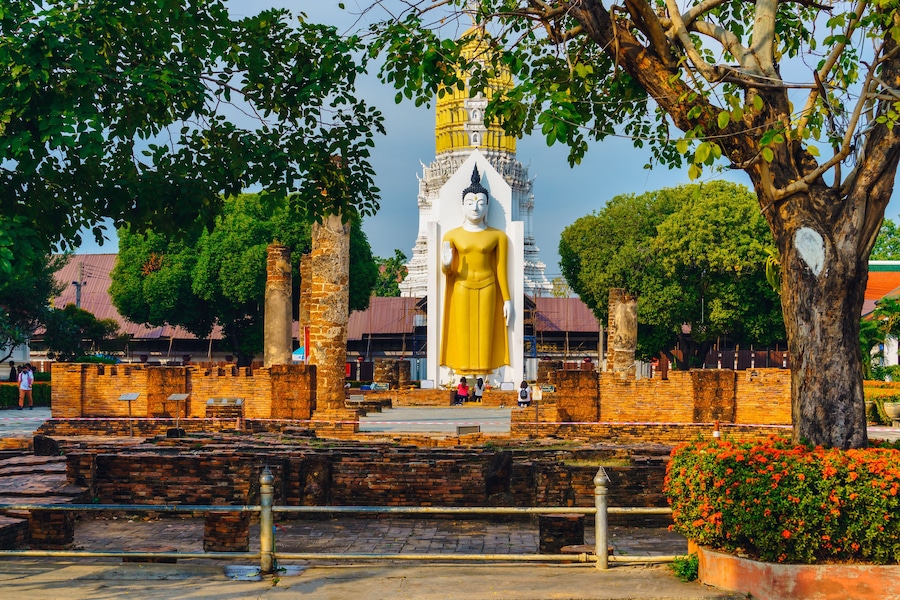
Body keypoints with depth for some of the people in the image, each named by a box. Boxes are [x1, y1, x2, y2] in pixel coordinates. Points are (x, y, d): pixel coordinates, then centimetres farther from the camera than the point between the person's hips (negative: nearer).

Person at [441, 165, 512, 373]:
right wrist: (446, 265, -18)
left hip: (487, 290, 0)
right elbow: (448, 272, 5)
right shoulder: (452, 235, 2)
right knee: (463, 334, -1)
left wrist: (507, 300, 2)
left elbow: (501, 270, 3)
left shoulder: (498, 236, 1)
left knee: (485, 335, -1)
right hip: (461, 290, 0)